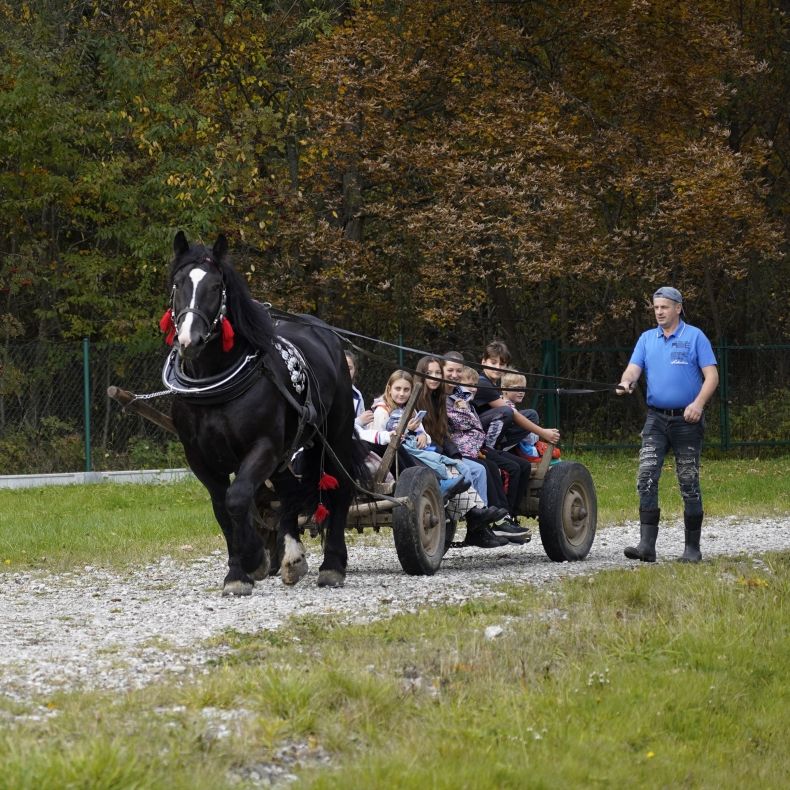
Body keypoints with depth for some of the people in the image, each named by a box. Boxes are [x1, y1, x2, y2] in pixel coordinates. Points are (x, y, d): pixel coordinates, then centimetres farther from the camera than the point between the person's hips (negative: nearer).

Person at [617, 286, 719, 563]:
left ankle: (692, 548, 11)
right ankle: (647, 545, -16)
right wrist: (626, 382, -22)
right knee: (646, 478, -12)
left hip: (687, 419, -3)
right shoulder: (647, 339, 11)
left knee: (689, 484, 2)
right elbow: (633, 369, 2)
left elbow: (711, 376, -5)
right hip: (656, 418, 3)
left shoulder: (695, 337, 0)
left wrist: (698, 403, -21)